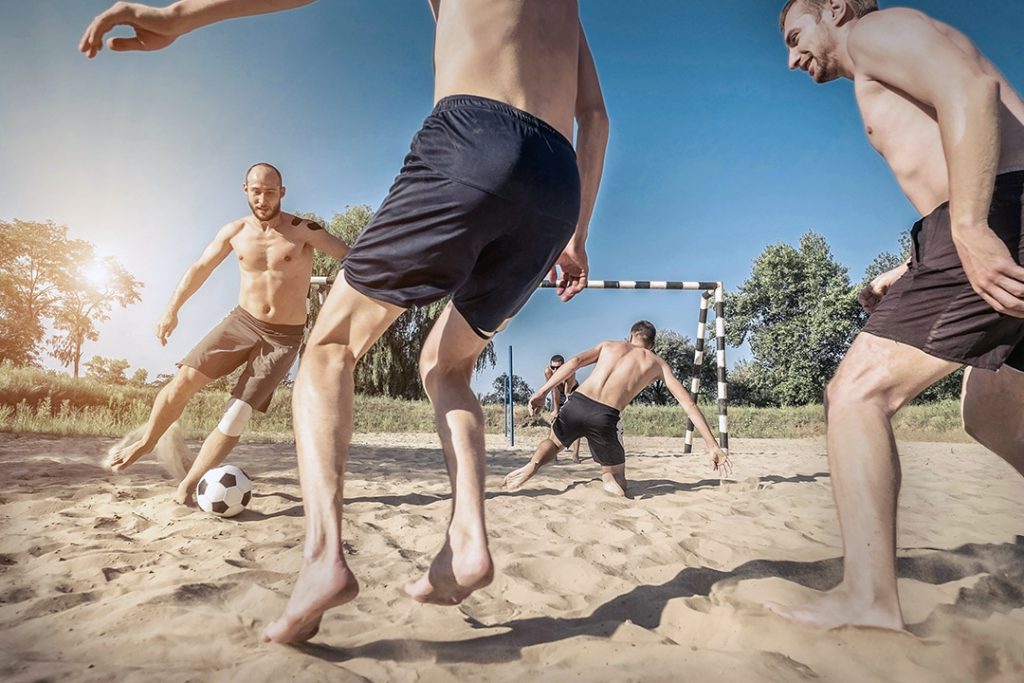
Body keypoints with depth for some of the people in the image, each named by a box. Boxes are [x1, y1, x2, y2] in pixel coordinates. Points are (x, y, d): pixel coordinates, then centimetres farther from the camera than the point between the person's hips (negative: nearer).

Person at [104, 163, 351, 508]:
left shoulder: (303, 230, -12)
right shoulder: (234, 232, 2)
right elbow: (200, 268, 14)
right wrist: (172, 310, 14)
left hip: (283, 337, -3)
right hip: (241, 322, 3)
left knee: (237, 416, -10)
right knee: (184, 380, -9)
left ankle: (186, 488, 1)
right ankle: (145, 442, 18)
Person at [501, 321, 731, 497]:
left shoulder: (609, 345, 25)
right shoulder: (658, 364, 21)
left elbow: (574, 362, 9)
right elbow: (689, 405, 15)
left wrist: (542, 392, 6)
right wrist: (713, 447, 16)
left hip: (577, 402, 2)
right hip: (605, 417, -2)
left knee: (553, 442, 35)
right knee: (618, 485, 20)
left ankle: (533, 464, 0)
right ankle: (608, 477, -17)